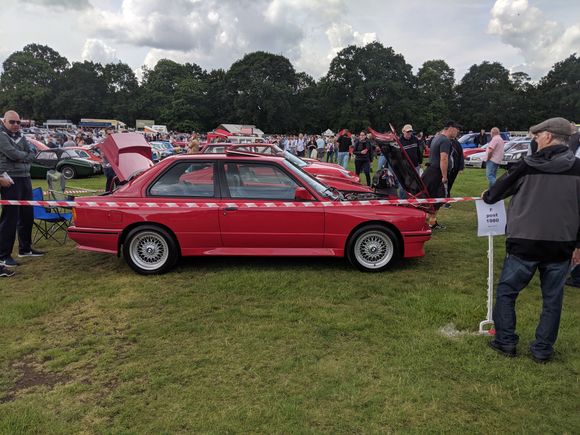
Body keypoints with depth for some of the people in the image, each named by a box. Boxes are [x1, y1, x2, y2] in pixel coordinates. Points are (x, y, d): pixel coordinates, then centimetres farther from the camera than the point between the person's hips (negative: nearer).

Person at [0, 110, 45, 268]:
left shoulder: (20, 135, 15)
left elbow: (33, 151, 5)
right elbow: (13, 154, -18)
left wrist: (21, 157, -12)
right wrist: (27, 155, -2)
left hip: (25, 178, 8)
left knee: (27, 215, 14)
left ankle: (25, 248, 28)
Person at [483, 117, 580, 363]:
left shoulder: (529, 165, -4)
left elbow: (502, 187, 10)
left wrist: (487, 197, 33)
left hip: (525, 243, -3)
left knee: (506, 291, 12)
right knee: (552, 299, 14)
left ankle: (505, 342, 16)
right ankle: (543, 350, 20)